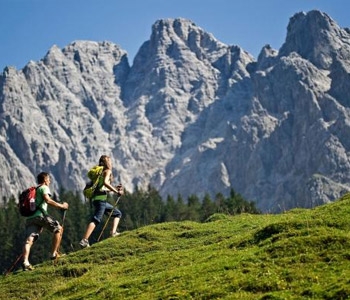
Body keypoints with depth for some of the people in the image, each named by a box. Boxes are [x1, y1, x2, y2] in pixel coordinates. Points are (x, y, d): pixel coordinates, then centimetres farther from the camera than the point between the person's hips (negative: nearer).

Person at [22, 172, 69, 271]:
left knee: (29, 240, -9)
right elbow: (48, 200, -11)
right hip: (39, 214, -7)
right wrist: (61, 206, -3)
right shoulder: (44, 188, 8)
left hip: (29, 217, 7)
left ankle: (25, 262, -29)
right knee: (58, 228, 8)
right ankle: (54, 254, 3)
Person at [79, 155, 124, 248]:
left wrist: (115, 188, 26)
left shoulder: (101, 172, 25)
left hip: (96, 198, 9)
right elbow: (105, 182, -19)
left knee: (117, 213, 18)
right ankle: (84, 240, -29)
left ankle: (113, 232, 4)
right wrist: (116, 191, -16)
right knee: (96, 219, -19)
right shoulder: (107, 171, 1)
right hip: (101, 198, -9)